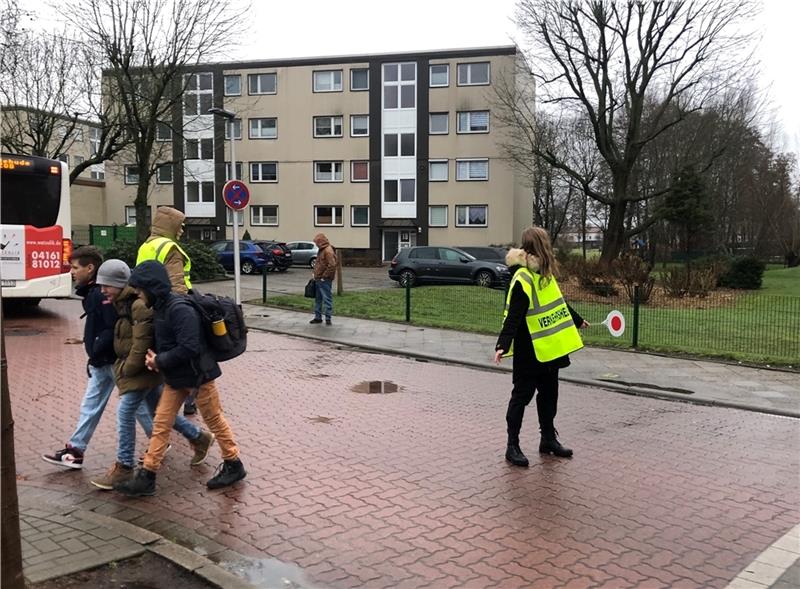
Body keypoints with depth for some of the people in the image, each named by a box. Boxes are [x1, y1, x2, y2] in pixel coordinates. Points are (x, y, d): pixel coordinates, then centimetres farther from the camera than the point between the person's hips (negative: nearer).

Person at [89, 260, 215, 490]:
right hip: (142, 369, 10)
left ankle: (124, 467, 5)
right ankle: (200, 438, 32)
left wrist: (127, 369, -15)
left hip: (143, 368, -10)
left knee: (125, 412, -7)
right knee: (157, 411, 18)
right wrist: (124, 366, 12)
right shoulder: (122, 304, 9)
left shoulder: (139, 306, -22)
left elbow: (141, 344, -24)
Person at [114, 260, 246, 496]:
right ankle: (146, 477, 13)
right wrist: (155, 358, -2)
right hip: (176, 377, 9)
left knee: (214, 420, 7)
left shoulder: (180, 309, -25)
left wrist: (160, 361, -20)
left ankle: (234, 465, 24)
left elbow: (189, 348, -30)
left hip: (198, 375, -9)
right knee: (161, 423, 7)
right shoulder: (161, 308, 4)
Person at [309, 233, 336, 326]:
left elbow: (332, 265, -24)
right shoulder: (322, 250, 16)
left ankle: (328, 318, 1)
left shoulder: (328, 251, -15)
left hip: (325, 280, -10)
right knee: (318, 298, 14)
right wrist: (315, 273, 13)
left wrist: (324, 276, -19)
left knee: (327, 298, -4)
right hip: (318, 279, 10)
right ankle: (318, 317, 22)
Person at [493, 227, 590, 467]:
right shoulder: (522, 280, -20)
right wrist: (503, 345, -34)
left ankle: (549, 438, 31)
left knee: (549, 393, 17)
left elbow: (559, 303, 24)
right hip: (529, 352, -9)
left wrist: (578, 320, 37)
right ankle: (512, 446, 10)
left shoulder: (544, 275, 8)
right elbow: (513, 317, -25)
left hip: (549, 349, 9)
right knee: (522, 395, 0)